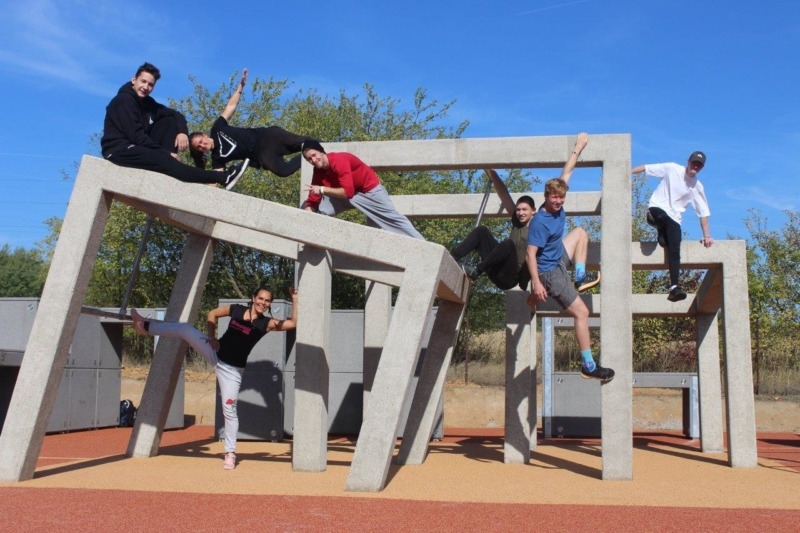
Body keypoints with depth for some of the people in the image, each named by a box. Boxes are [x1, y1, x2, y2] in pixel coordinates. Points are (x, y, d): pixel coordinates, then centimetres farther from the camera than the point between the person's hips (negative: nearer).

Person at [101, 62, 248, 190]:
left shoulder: (147, 102, 11)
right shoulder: (124, 100, -13)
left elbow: (176, 114, 9)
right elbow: (135, 135, -21)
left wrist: (182, 131, -14)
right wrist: (166, 152, -18)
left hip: (138, 148, 9)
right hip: (120, 150, -9)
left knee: (169, 121, 1)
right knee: (164, 160, -27)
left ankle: (168, 163, -18)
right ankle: (223, 178, -34)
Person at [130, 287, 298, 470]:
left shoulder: (267, 323, -11)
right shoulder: (236, 310, -2)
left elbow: (294, 323, -21)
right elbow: (213, 314, 12)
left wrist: (295, 300, -26)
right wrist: (211, 336, 1)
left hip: (232, 369, -3)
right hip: (215, 354, 3)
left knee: (229, 410, -3)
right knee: (185, 329, -7)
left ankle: (230, 453, 8)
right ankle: (145, 326, 5)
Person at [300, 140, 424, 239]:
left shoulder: (339, 160, -32)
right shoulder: (318, 171, -10)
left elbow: (348, 192, -37)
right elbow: (312, 200, -7)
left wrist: (322, 190, -36)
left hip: (369, 190, -6)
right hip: (346, 193, 6)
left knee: (393, 219, -4)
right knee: (321, 209, -10)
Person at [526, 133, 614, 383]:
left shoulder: (557, 205, -6)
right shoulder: (540, 222, -29)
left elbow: (566, 173, 7)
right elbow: (531, 254, -30)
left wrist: (578, 147, 12)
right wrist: (536, 284, -34)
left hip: (559, 258, 10)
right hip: (550, 272, -10)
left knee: (580, 233, 29)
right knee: (582, 313, -8)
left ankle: (580, 277, 22)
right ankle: (589, 366, -3)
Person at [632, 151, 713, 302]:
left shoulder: (697, 187, 5)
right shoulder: (672, 169, 0)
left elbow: (703, 212, 8)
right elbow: (646, 167, 3)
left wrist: (706, 235, 3)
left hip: (674, 218, 2)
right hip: (656, 209, -2)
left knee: (674, 250, -18)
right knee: (662, 216, -42)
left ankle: (674, 287, -23)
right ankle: (662, 232, -5)